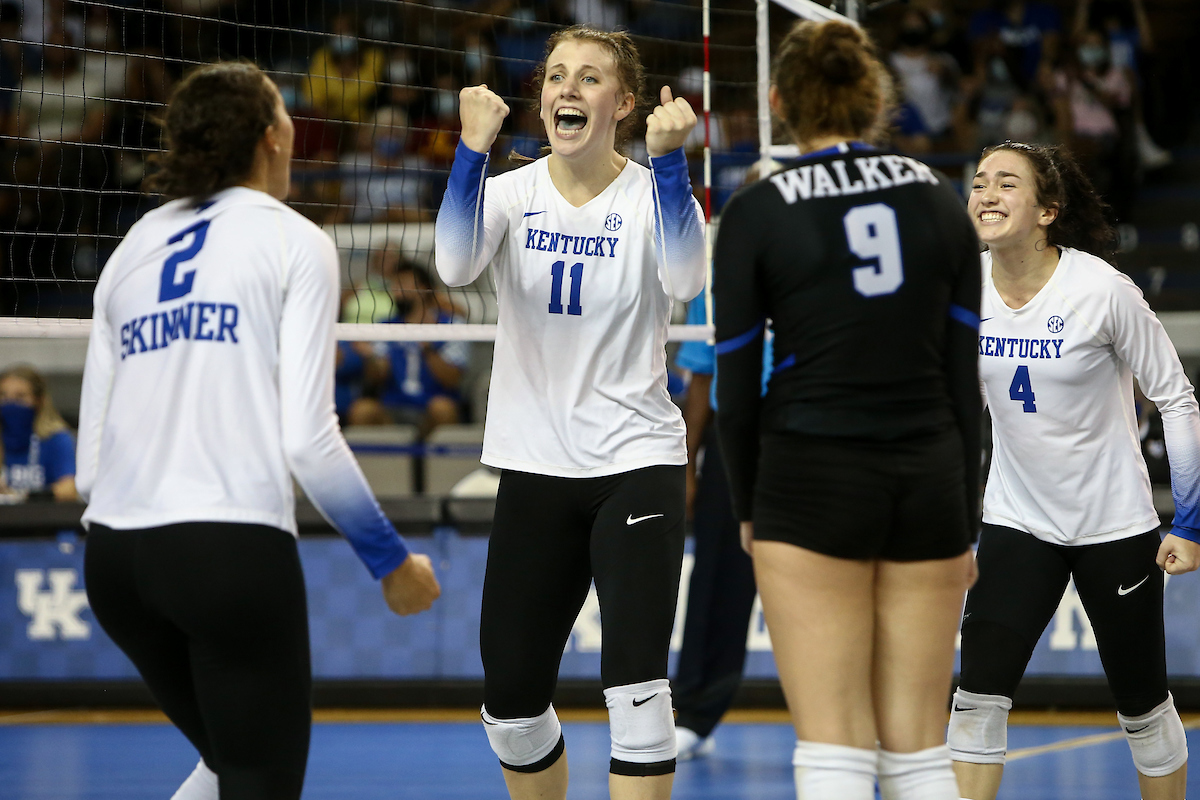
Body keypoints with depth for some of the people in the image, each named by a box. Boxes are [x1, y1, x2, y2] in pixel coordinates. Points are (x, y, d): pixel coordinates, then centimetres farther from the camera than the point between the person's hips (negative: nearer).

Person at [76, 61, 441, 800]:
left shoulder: (133, 250, 17)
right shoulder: (294, 241, 1)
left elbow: (91, 457, 14)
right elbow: (306, 435, -8)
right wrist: (392, 560, 1)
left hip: (113, 552, 6)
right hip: (232, 546, -6)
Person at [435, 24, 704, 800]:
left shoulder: (650, 193, -5)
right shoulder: (511, 191, 0)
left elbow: (684, 277, -26)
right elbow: (457, 264, -22)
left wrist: (669, 158, -37)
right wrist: (474, 147, -34)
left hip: (637, 465, -3)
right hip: (535, 469, 3)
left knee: (636, 681, -16)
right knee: (512, 700, 7)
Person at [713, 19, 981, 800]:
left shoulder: (756, 214, -4)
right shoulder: (939, 200, 5)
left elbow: (737, 389, -1)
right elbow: (965, 377, 6)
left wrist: (749, 509, 13)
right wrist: (965, 522, 12)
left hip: (812, 480, -3)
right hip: (930, 480, 3)